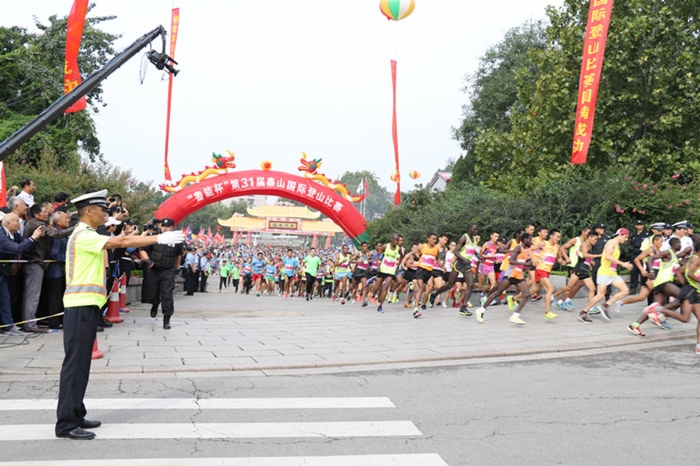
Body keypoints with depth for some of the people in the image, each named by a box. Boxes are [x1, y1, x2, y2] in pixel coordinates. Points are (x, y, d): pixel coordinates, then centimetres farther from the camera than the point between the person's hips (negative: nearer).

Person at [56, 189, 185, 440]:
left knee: (81, 362, 13)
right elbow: (122, 242, -22)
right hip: (81, 306, -10)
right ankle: (66, 424, -3)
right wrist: (160, 238, -23)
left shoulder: (87, 236, 18)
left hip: (86, 306, 10)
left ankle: (75, 415, 20)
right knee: (75, 362, -7)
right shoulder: (83, 235, -14)